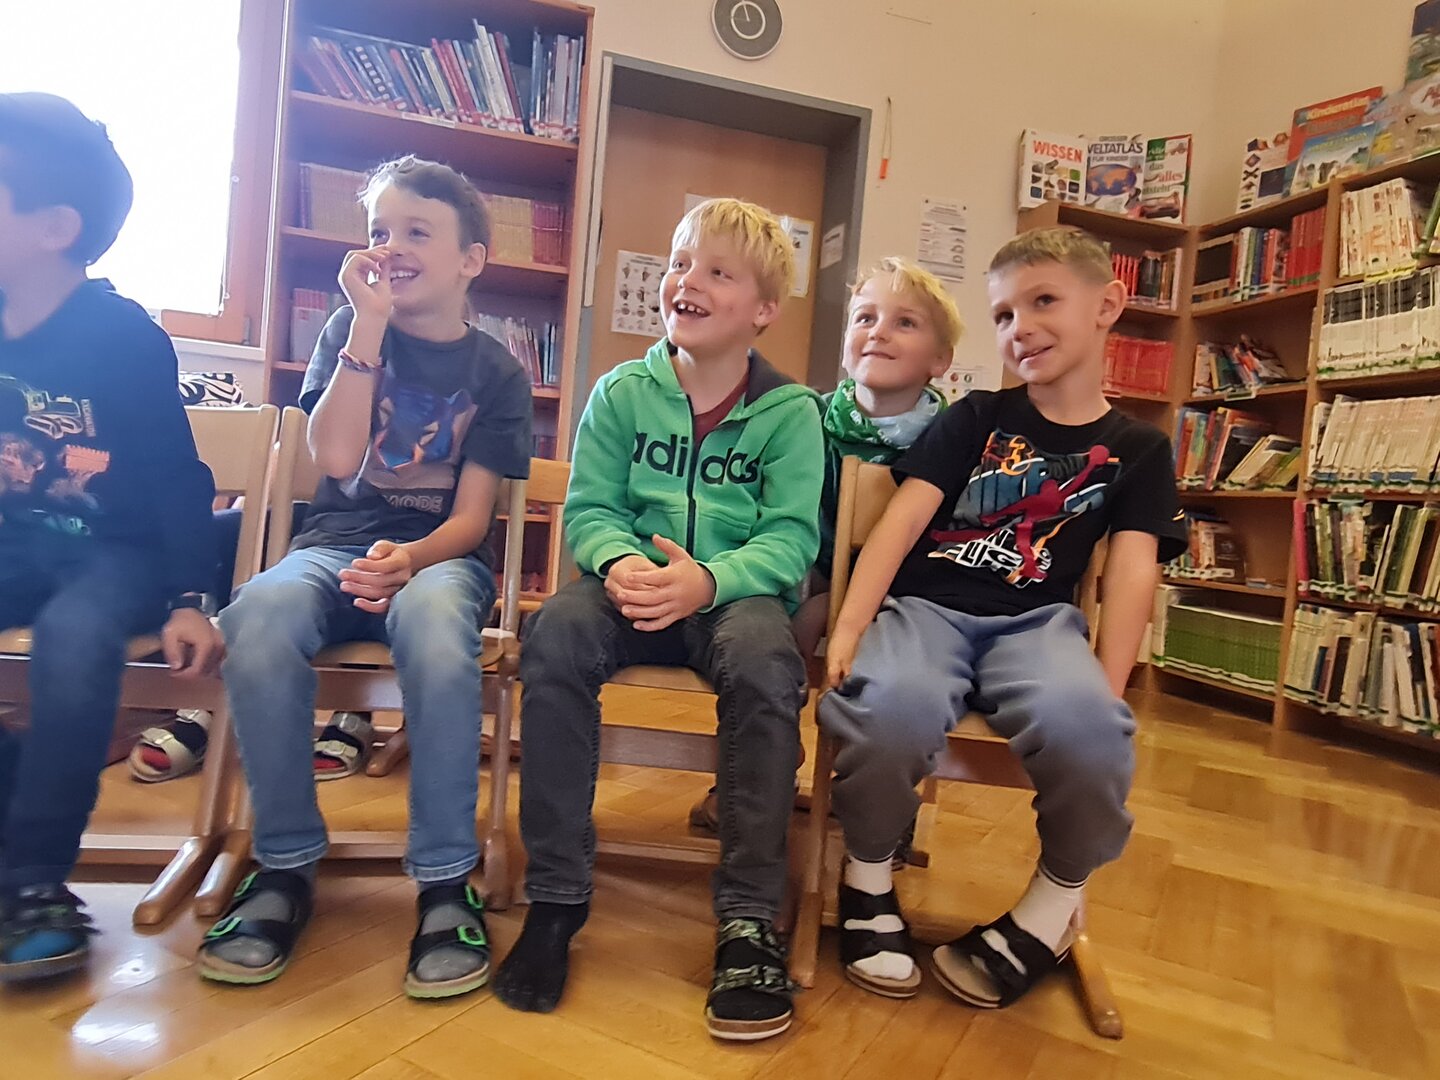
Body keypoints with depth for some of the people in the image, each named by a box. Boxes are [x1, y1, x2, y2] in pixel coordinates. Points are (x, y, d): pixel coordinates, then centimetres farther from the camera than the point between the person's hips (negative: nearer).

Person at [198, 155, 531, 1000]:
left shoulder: (496, 373, 5)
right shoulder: (351, 330, 10)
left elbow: (473, 515, -4)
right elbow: (337, 457, -7)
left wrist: (411, 559, -25)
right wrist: (370, 324, -9)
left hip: (442, 555, -1)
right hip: (338, 542, 2)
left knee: (433, 626, -38)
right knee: (260, 615, -33)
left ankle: (447, 883, -23)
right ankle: (287, 865, -14)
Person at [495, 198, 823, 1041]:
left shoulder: (790, 411, 1)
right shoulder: (623, 392, 7)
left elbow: (791, 539, -8)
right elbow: (590, 508, 3)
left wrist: (708, 580, -27)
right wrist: (619, 561, -21)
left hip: (736, 593, -1)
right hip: (634, 590, 2)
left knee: (763, 658, -35)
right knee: (555, 636, -29)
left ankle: (750, 918, -21)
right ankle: (556, 896, -16)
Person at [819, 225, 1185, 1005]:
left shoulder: (1137, 448, 12)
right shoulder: (976, 417, 11)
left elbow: (1133, 570, -1)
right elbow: (904, 516, -1)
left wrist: (1108, 690, -17)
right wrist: (850, 623, -15)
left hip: (1036, 620, 1)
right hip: (925, 604, 0)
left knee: (1085, 725, -35)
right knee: (892, 703, -35)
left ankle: (1056, 901, -4)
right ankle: (868, 875, -5)